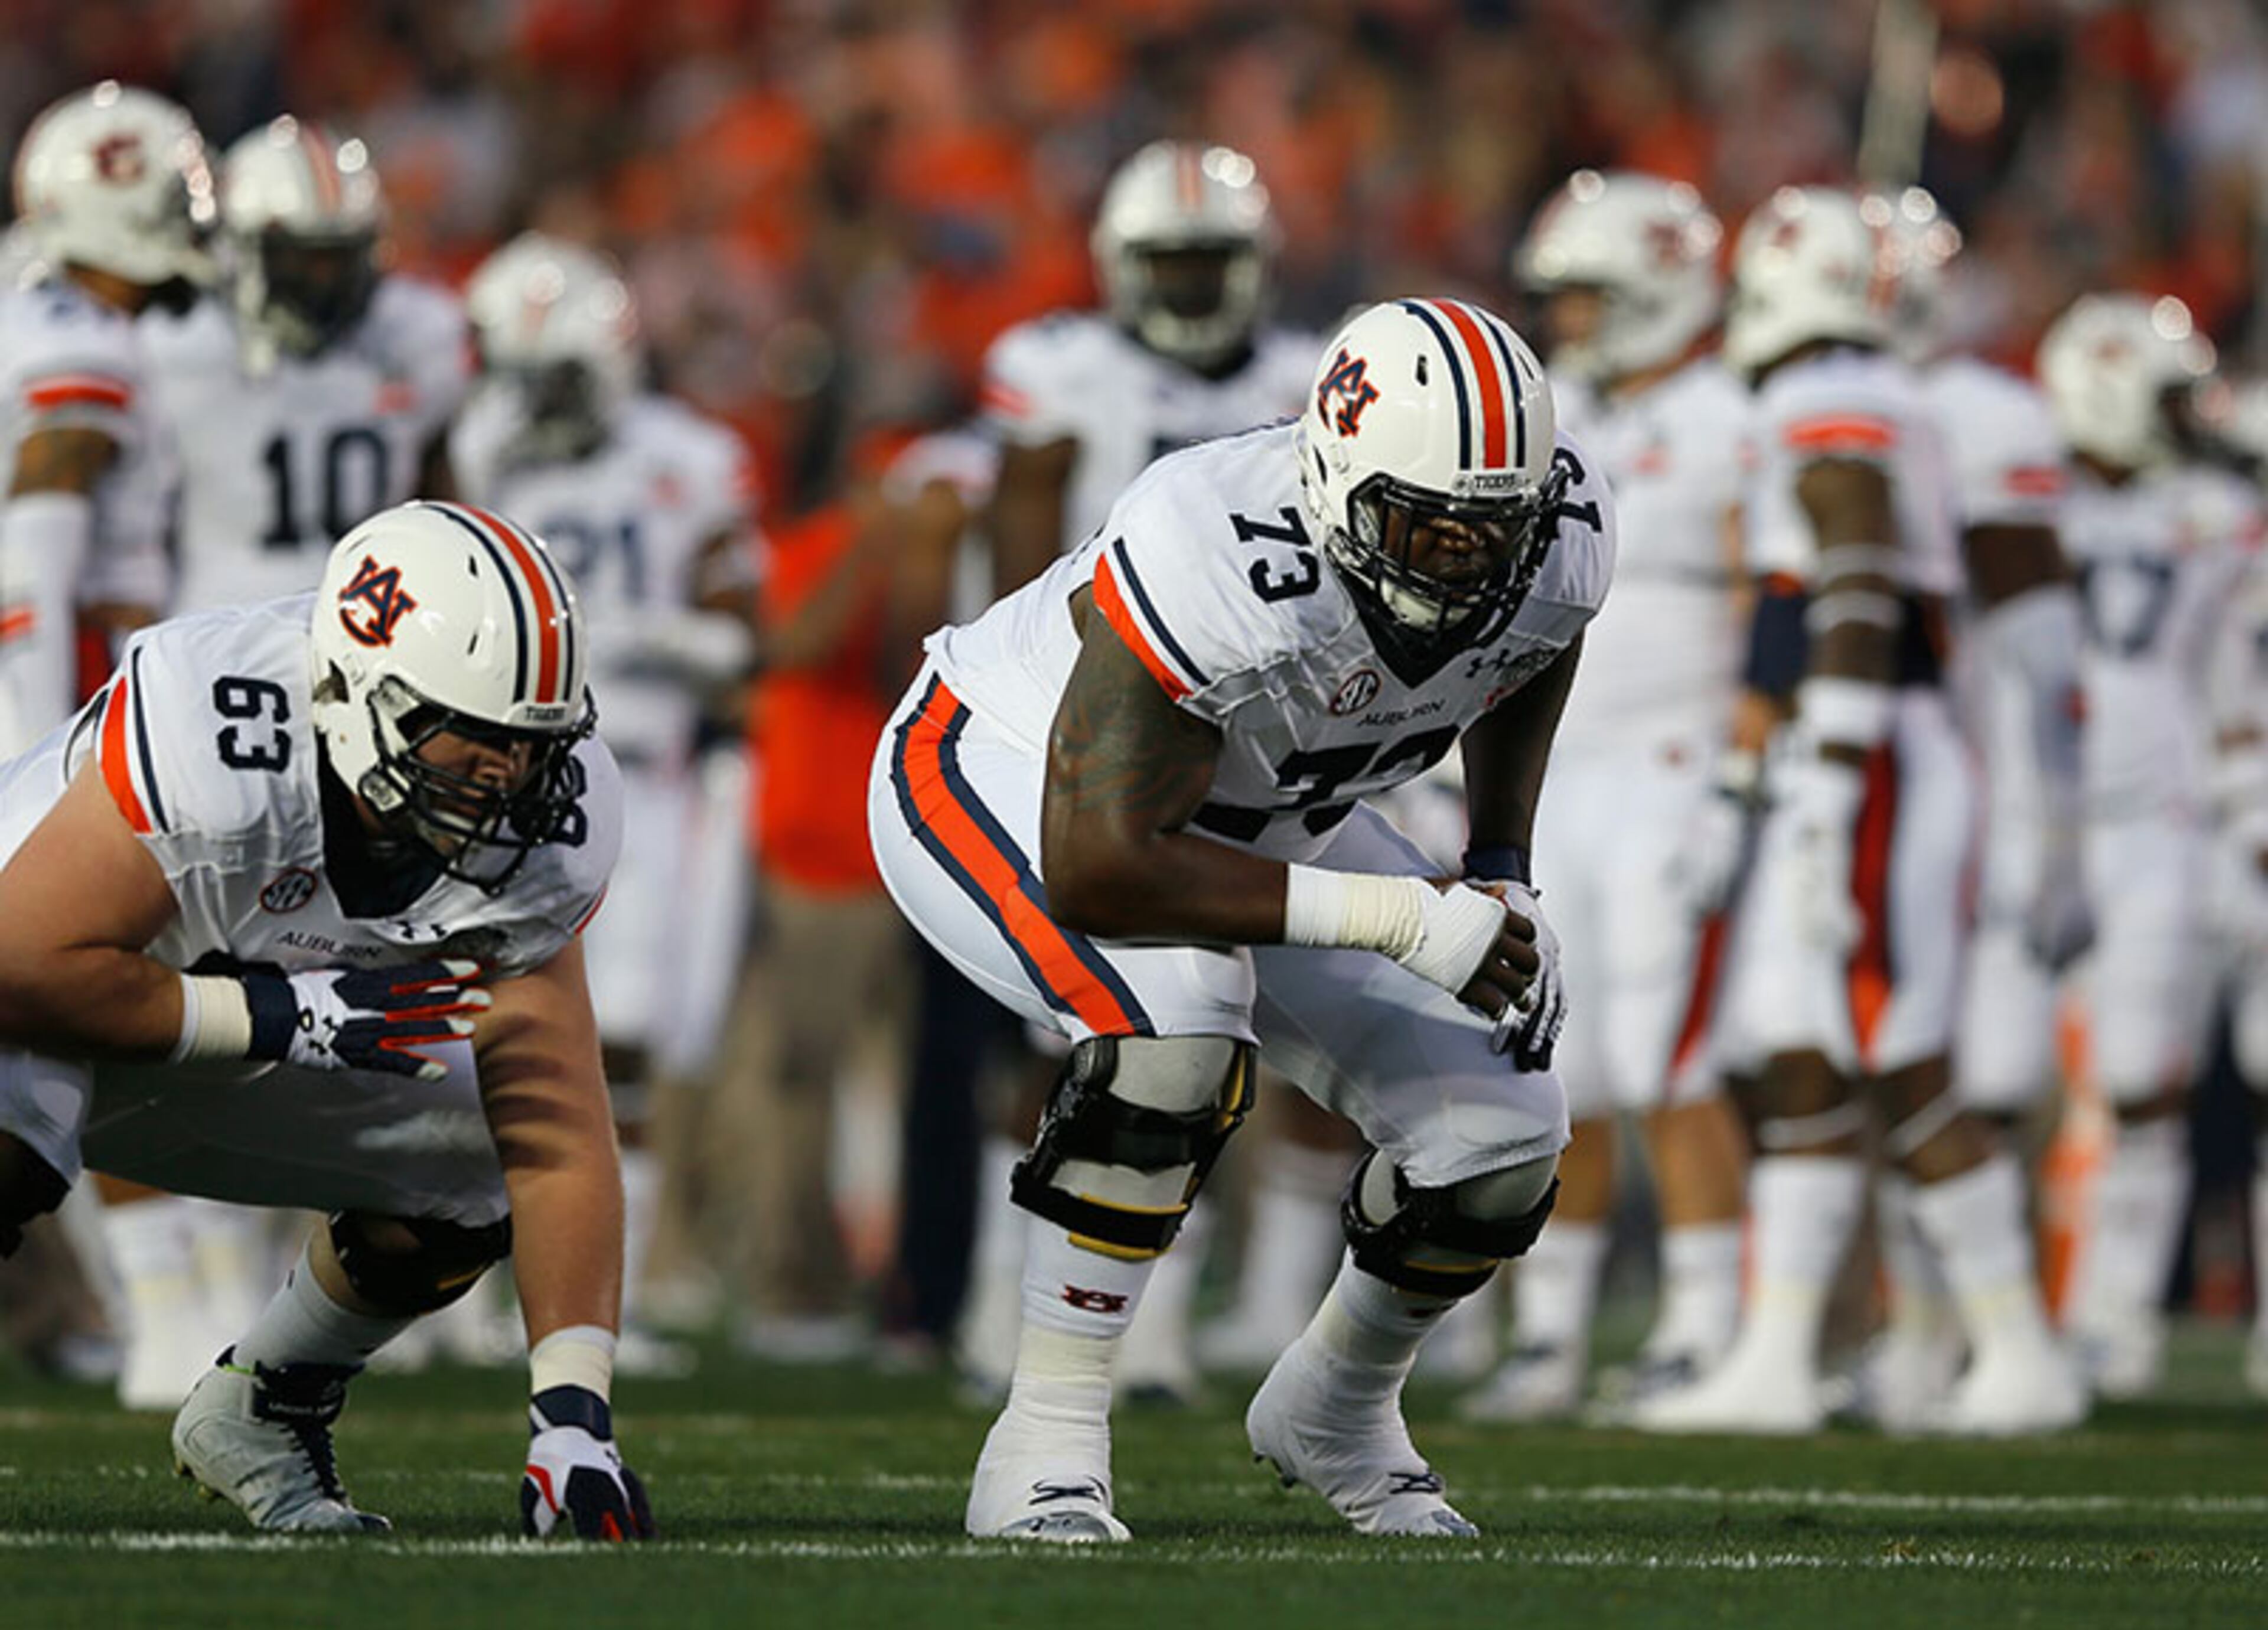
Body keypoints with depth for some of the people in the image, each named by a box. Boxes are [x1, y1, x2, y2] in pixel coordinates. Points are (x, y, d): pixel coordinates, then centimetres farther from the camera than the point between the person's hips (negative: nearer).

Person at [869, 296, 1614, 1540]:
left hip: (1255, 822, 6)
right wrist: (1397, 919, -39)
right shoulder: (1230, 566, -42)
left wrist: (1502, 877, -4)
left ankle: (1336, 1413, 24)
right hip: (1001, 779, -6)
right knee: (1175, 1017, -36)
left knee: (1500, 1134, -5)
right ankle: (1047, 1445, -23)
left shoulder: (1559, 540, -21)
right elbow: (1096, 873, -41)